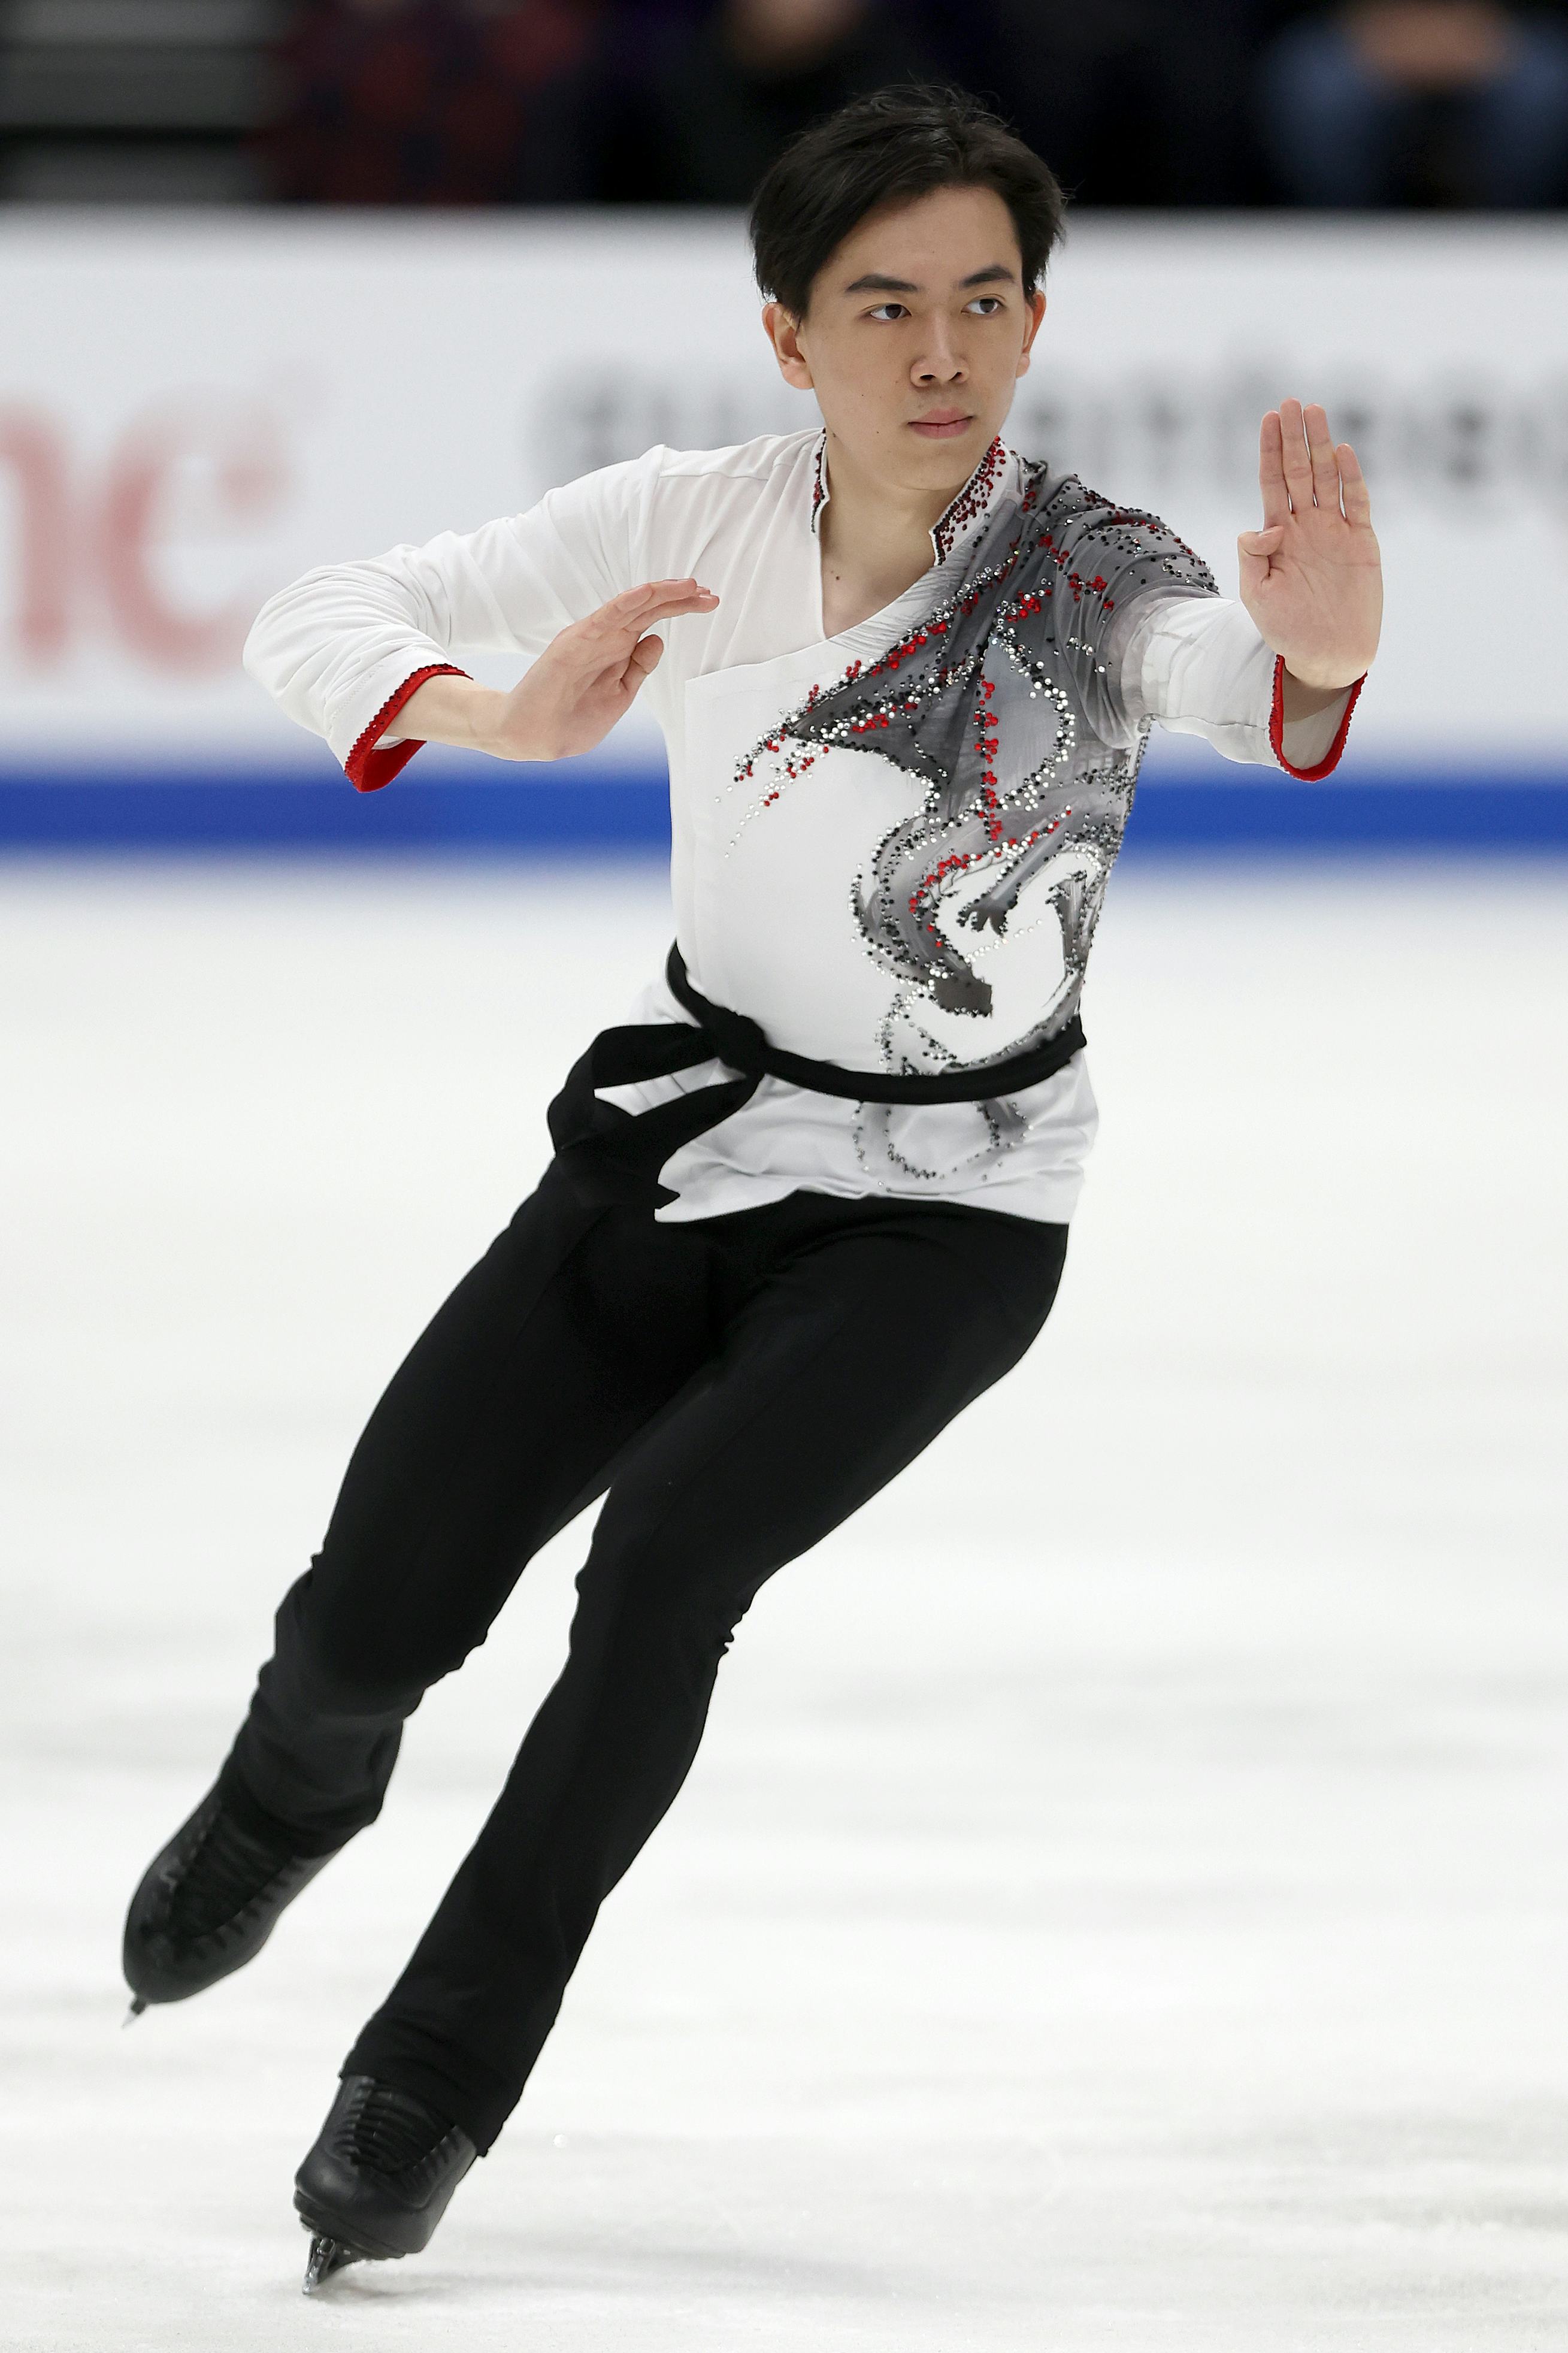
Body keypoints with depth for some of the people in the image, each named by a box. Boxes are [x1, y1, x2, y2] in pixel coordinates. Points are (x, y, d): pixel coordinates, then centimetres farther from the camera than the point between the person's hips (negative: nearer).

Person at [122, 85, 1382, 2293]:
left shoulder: (1092, 578, -21)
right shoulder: (694, 525, -12)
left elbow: (1224, 674, -44)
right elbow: (323, 623, -13)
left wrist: (1318, 658, -68)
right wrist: (509, 715, -35)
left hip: (942, 1216, -3)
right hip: (680, 1137, 3)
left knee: (671, 1544, -27)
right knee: (375, 1614, -1)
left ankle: (439, 2075, -13)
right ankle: (298, 1791, 38)